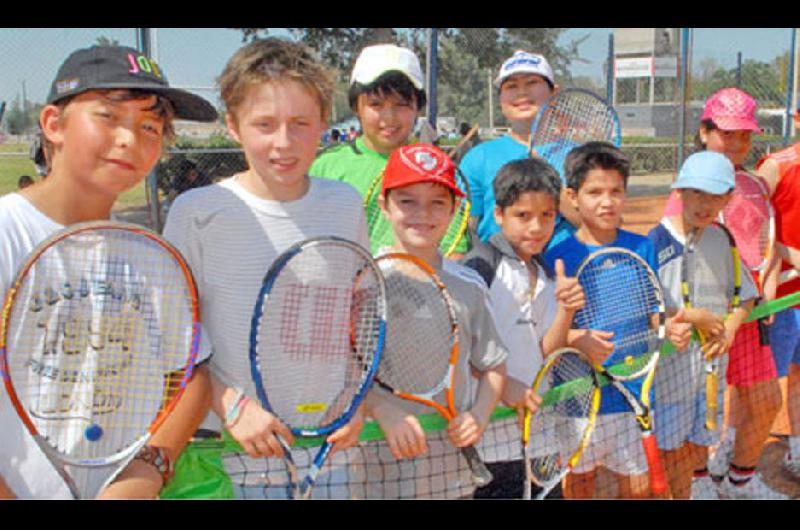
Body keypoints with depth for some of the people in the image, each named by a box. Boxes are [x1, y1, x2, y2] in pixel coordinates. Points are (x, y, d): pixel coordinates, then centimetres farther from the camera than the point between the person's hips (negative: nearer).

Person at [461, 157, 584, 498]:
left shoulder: (547, 276, 11)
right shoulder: (480, 265, -11)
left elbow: (544, 353, 8)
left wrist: (566, 311, -7)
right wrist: (500, 384, -22)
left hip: (534, 418, 7)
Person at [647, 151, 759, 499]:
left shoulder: (720, 239, 4)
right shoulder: (658, 240, -14)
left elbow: (745, 295, 12)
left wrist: (729, 328, -7)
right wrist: (692, 317, -19)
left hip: (711, 358, 5)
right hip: (669, 362, -5)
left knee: (698, 446, 15)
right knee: (674, 445, 6)